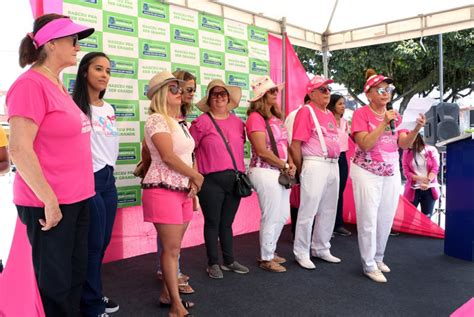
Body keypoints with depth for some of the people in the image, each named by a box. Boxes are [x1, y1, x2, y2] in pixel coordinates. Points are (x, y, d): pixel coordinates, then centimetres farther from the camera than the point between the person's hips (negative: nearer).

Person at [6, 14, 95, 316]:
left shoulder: (58, 86, 13)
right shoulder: (30, 84, -14)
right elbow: (19, 149, -20)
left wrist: (66, 196, 17)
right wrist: (50, 201, -19)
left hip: (76, 199, 8)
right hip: (50, 204, -8)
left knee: (75, 276, 17)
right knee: (55, 283, 6)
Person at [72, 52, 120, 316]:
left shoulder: (109, 108, 14)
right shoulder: (75, 105, -11)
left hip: (109, 179, 8)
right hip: (88, 180, -8)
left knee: (104, 241, 13)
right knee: (94, 243, 1)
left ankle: (93, 293, 29)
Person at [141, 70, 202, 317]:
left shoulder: (180, 123, 15)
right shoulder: (156, 119, -11)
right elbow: (168, 156, -20)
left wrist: (192, 183, 2)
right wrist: (196, 176, -10)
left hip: (183, 190, 8)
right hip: (163, 190, -8)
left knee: (174, 247, 14)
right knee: (171, 248, -4)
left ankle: (167, 294, 28)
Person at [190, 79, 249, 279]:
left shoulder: (237, 122, 10)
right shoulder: (202, 122, -5)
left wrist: (241, 172, 13)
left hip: (235, 178, 4)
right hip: (212, 180, -4)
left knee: (227, 223, 16)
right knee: (212, 223, 6)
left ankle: (229, 261, 28)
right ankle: (213, 264, 20)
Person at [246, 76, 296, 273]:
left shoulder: (276, 117, 15)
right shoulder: (256, 117, -12)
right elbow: (262, 151, -18)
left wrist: (291, 164, 1)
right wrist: (285, 165, -10)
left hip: (281, 172, 9)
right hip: (265, 172, -9)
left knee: (282, 216, 15)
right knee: (271, 217, 0)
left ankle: (270, 252, 33)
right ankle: (266, 259, 17)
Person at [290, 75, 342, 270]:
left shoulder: (329, 114, 16)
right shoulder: (306, 112, -7)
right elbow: (295, 145, -11)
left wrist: (334, 163, 13)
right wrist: (301, 171, -5)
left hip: (334, 165, 8)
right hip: (315, 165, -8)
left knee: (328, 210, 14)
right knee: (308, 211, -2)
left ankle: (321, 249, 28)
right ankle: (301, 253, 10)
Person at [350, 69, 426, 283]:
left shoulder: (395, 116, 8)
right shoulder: (361, 113, -8)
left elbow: (404, 144, 2)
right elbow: (365, 144, -19)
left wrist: (417, 128, -14)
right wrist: (384, 123, -23)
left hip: (391, 172, 6)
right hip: (367, 172, -5)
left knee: (386, 219, 11)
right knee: (369, 219, -2)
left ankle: (378, 258, 28)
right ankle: (369, 265, 10)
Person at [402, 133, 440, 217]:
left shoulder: (431, 150, 1)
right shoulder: (406, 152, 3)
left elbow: (435, 169, -5)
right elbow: (406, 171, -2)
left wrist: (427, 181, -23)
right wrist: (420, 178, -18)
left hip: (429, 190, 0)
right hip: (413, 190, 0)